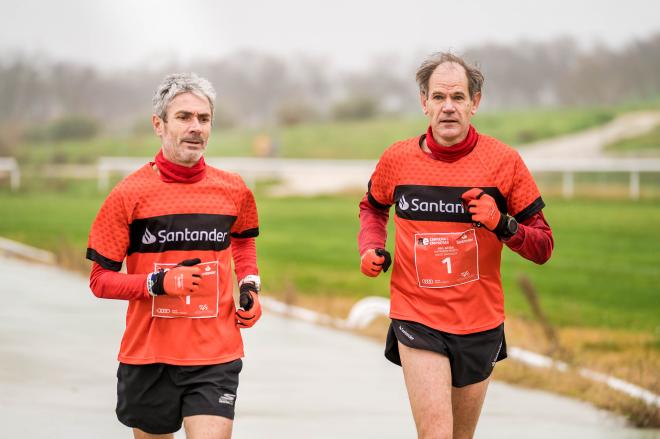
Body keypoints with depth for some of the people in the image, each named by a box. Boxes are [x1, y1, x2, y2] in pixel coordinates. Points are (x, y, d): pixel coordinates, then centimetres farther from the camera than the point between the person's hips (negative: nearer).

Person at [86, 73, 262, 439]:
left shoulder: (233, 190, 3)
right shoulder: (129, 194, -6)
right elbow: (100, 280, -4)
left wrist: (250, 285, 9)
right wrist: (158, 282, -19)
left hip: (215, 356, 1)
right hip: (148, 356, -1)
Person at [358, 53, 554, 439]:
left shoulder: (504, 160, -5)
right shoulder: (397, 159, -2)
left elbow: (543, 247, -1)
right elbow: (373, 207, 22)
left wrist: (504, 226, -20)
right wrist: (372, 248, 3)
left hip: (480, 323, 1)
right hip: (416, 317, -1)